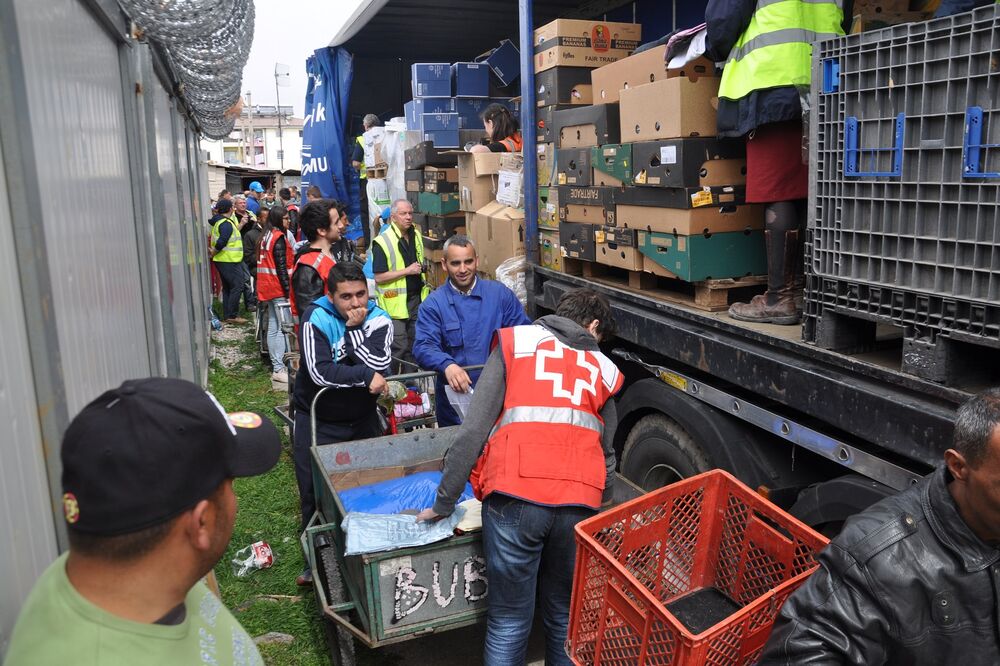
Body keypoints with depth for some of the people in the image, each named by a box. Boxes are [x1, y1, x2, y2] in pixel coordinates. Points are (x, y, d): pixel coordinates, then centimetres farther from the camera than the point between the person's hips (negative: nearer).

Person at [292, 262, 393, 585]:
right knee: (314, 496, 7)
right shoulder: (316, 319, -17)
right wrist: (365, 376, -25)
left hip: (362, 419, 2)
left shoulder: (378, 320, -9)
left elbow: (380, 365, -25)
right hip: (317, 421, -2)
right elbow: (320, 371, -29)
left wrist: (353, 328, -26)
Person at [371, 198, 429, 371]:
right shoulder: (382, 242, -14)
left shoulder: (416, 235, 9)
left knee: (414, 344, 14)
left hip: (417, 298, 7)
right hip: (395, 302, -7)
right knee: (399, 347, -6)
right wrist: (407, 271, -19)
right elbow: (379, 278, -18)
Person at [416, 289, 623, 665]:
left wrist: (444, 501, 10)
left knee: (509, 623, 10)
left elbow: (474, 430, 4)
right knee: (566, 618, 19)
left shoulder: (514, 342, 13)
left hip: (514, 497, -2)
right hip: (580, 503, 2)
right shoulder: (603, 368, 21)